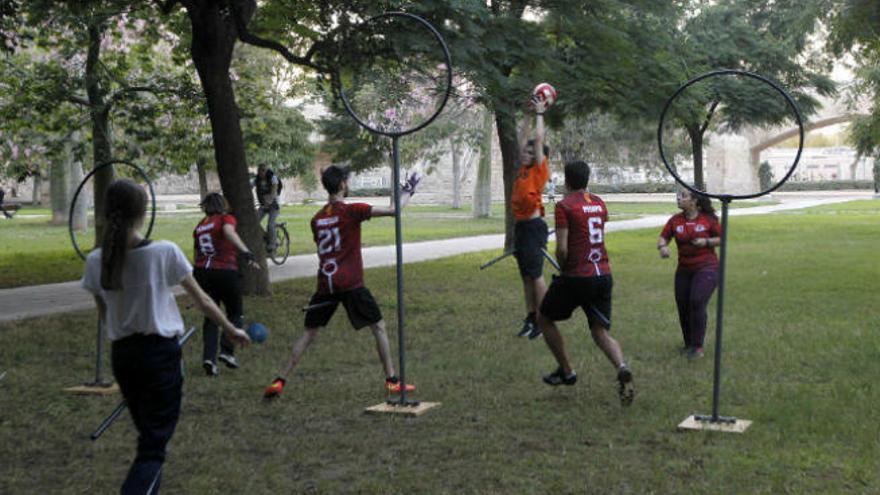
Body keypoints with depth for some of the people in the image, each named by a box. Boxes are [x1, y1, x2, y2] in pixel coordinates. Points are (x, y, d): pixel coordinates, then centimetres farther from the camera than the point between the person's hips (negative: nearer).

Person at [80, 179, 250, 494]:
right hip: (161, 353, -4)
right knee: (154, 445, -1)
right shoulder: (165, 252, -14)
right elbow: (202, 302, -4)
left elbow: (104, 317, 8)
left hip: (121, 355, 4)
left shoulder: (95, 262, -5)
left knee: (148, 435, 24)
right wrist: (232, 331, 11)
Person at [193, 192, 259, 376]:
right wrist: (245, 252, -35)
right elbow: (229, 232, -22)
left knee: (211, 317, 14)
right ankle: (227, 350, -5)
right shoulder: (226, 219, 1)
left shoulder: (199, 227, 15)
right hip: (226, 272, -4)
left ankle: (209, 356, -2)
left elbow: (197, 254, 18)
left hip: (202, 272, 4)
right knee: (234, 314, 14)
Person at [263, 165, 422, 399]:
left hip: (325, 283, 5)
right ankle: (392, 380, 9)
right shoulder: (351, 210, -7)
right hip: (351, 283, -5)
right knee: (379, 327, 9)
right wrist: (408, 190, 5)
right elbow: (393, 211, -8)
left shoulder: (317, 219, 11)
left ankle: (280, 381, 3)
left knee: (309, 333, 10)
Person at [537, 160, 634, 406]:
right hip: (603, 274, 6)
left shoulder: (564, 205, -8)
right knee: (601, 331, 6)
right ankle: (622, 368, -22)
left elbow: (562, 249, -14)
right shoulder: (599, 203, 13)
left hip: (577, 276, -5)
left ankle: (566, 372, 20)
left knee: (545, 319, 17)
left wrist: (564, 270, 4)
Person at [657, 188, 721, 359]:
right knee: (683, 307, 7)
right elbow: (663, 238, 3)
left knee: (697, 302, -20)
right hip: (684, 270, 4)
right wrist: (662, 247, -19)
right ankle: (688, 344, 29)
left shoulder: (708, 219, -4)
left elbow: (722, 239, 4)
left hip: (706, 268, -4)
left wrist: (706, 242, -14)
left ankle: (697, 347, -11)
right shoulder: (675, 220, 3)